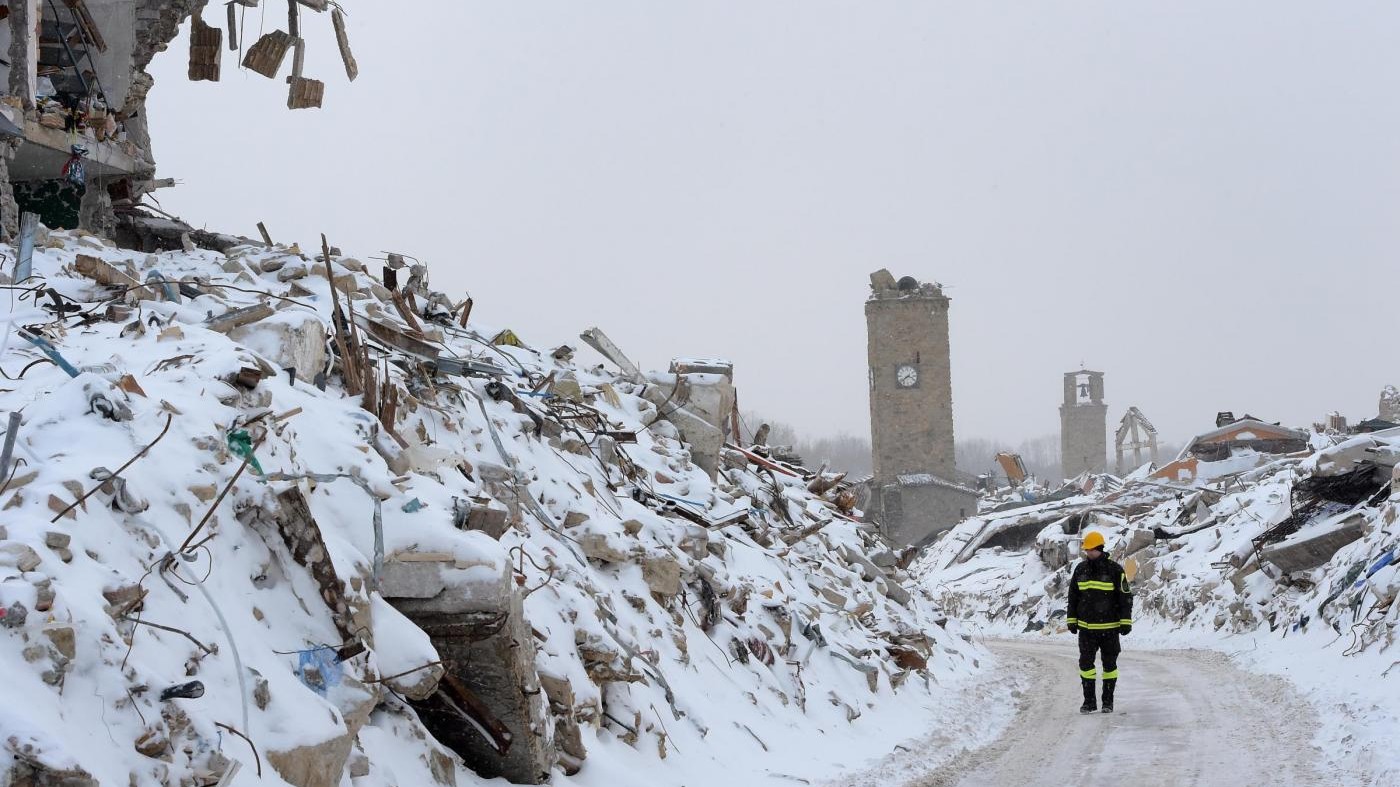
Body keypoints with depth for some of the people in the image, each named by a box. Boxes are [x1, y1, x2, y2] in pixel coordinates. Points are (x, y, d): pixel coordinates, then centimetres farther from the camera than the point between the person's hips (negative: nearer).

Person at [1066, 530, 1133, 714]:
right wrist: (1071, 619, 10)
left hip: (1109, 628, -3)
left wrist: (1126, 621, -10)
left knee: (1110, 664, 6)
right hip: (1086, 628, 3)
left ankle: (1108, 702, 16)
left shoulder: (1114, 570, -7)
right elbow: (1073, 596, 13)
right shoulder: (1080, 569, 5)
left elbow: (1126, 597, -5)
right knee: (1085, 663, -2)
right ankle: (1089, 701, 6)